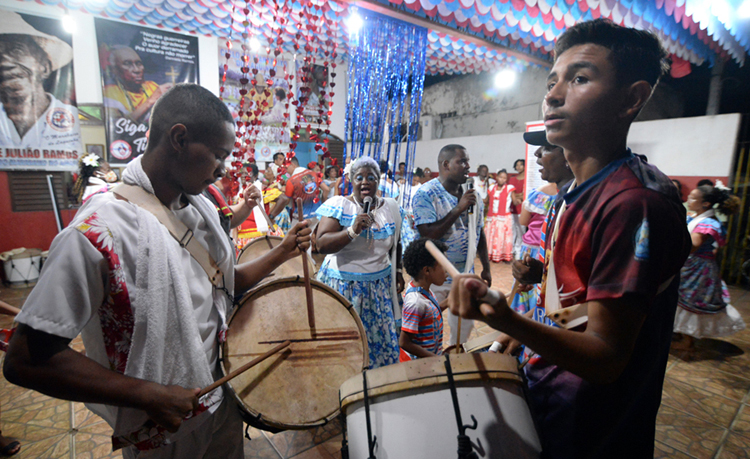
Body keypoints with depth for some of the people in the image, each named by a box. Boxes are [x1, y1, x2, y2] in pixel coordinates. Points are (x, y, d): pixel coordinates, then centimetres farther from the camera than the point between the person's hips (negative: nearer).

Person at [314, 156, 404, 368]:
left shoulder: (391, 207, 6)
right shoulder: (338, 205, -8)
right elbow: (321, 244, -18)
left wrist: (398, 271, 12)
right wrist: (353, 231, -28)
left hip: (380, 286, 4)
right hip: (343, 286, -3)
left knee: (381, 341, 10)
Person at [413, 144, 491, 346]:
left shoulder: (472, 195, 5)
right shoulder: (426, 194, -15)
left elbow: (479, 233, 12)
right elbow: (428, 235, -25)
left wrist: (486, 268, 12)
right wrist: (459, 209, -25)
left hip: (465, 275, 6)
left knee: (464, 326, 20)